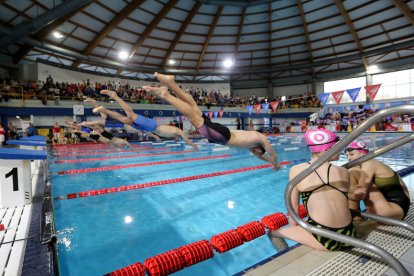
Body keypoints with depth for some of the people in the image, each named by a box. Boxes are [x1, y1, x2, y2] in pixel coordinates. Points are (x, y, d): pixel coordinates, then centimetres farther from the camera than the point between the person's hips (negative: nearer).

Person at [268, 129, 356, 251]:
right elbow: (341, 202, 14)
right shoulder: (344, 172, 5)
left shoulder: (296, 170, -3)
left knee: (273, 233, 16)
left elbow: (294, 207, 3)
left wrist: (294, 228, 20)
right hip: (349, 236, 5)